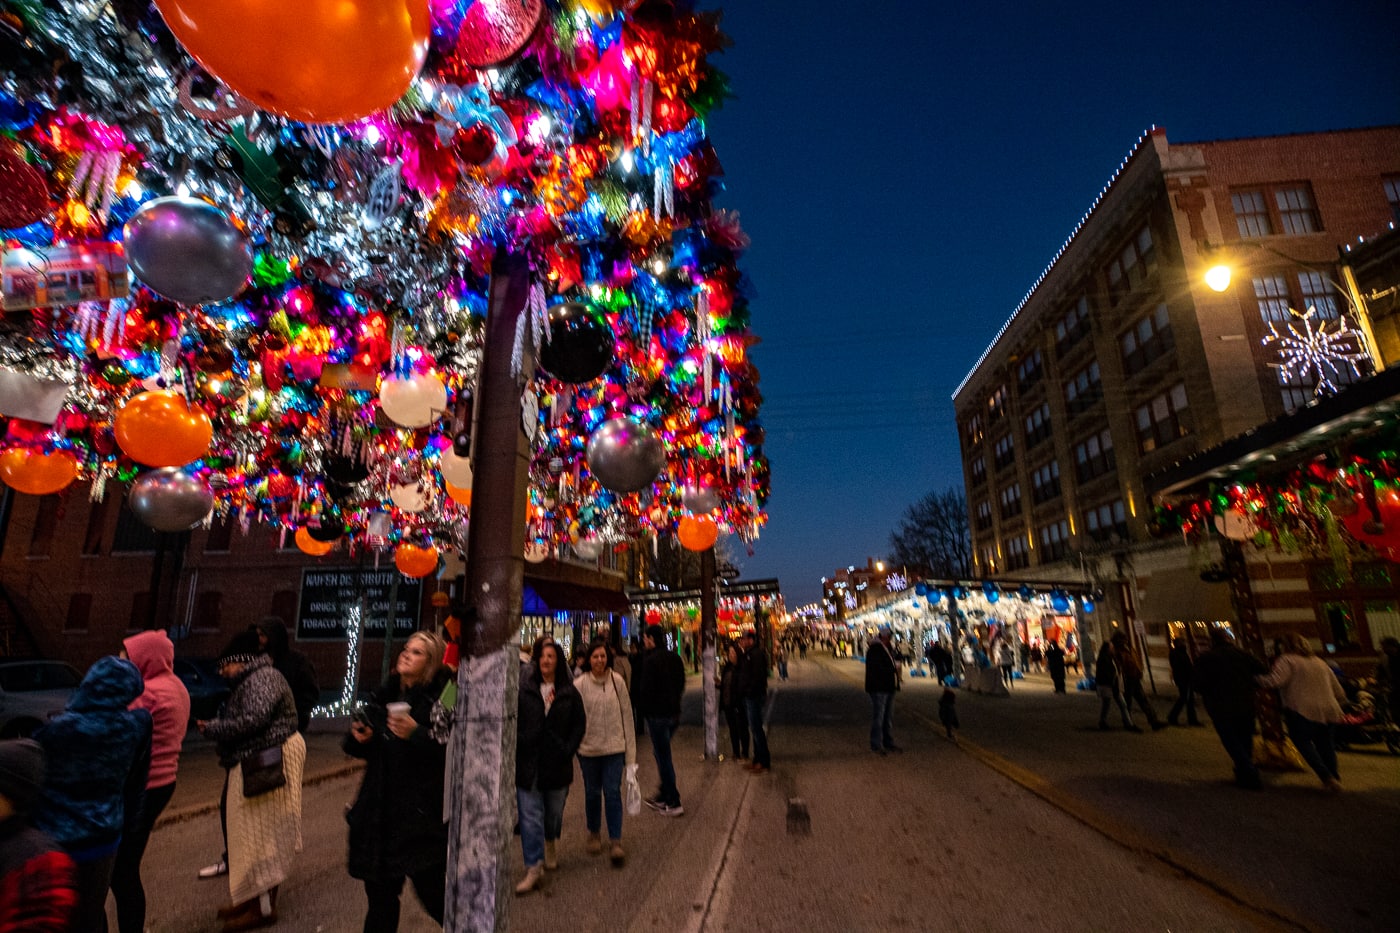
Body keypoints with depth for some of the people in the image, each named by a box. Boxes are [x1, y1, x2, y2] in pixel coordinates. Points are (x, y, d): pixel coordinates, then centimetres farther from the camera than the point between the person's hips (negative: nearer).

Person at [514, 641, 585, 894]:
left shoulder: (569, 692, -2)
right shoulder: (524, 689, -4)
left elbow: (579, 724, 3)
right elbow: (512, 721, 0)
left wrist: (568, 750, -5)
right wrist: (518, 745, -9)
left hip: (557, 762, 2)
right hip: (528, 762, -1)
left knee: (554, 811, 18)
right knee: (530, 815, -1)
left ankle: (550, 844, 47)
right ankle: (534, 868, 8)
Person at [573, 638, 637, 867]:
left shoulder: (617, 681, -5)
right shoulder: (580, 684, -9)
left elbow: (626, 715, 0)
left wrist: (630, 751, 1)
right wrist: (574, 747, -6)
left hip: (614, 747, 0)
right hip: (589, 748, 0)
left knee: (613, 792, -4)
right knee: (592, 793, 15)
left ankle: (616, 842, 6)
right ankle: (594, 834, 36)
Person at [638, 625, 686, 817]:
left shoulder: (650, 659, -17)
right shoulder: (675, 657, 7)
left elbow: (647, 688, -18)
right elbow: (681, 684, 13)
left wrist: (642, 709, -2)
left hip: (657, 715, -8)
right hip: (674, 713, 8)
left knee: (663, 757, 1)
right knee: (661, 753, 21)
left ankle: (674, 803, 6)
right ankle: (664, 795, 29)